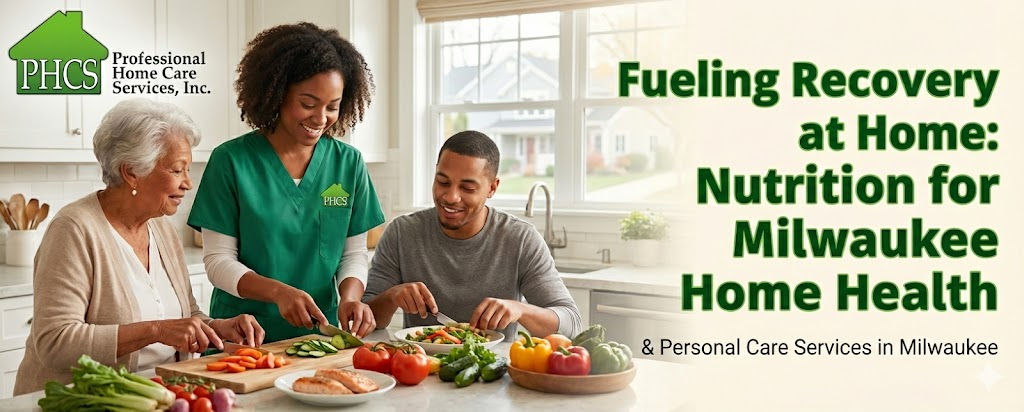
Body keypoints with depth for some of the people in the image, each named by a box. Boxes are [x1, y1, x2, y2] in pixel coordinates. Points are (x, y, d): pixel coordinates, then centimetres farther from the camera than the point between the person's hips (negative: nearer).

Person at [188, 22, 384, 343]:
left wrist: (349, 297, -12)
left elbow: (354, 254, 8)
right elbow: (218, 261, -3)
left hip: (318, 336, 2)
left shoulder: (349, 164, 5)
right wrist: (278, 292, -19)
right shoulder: (230, 161, -3)